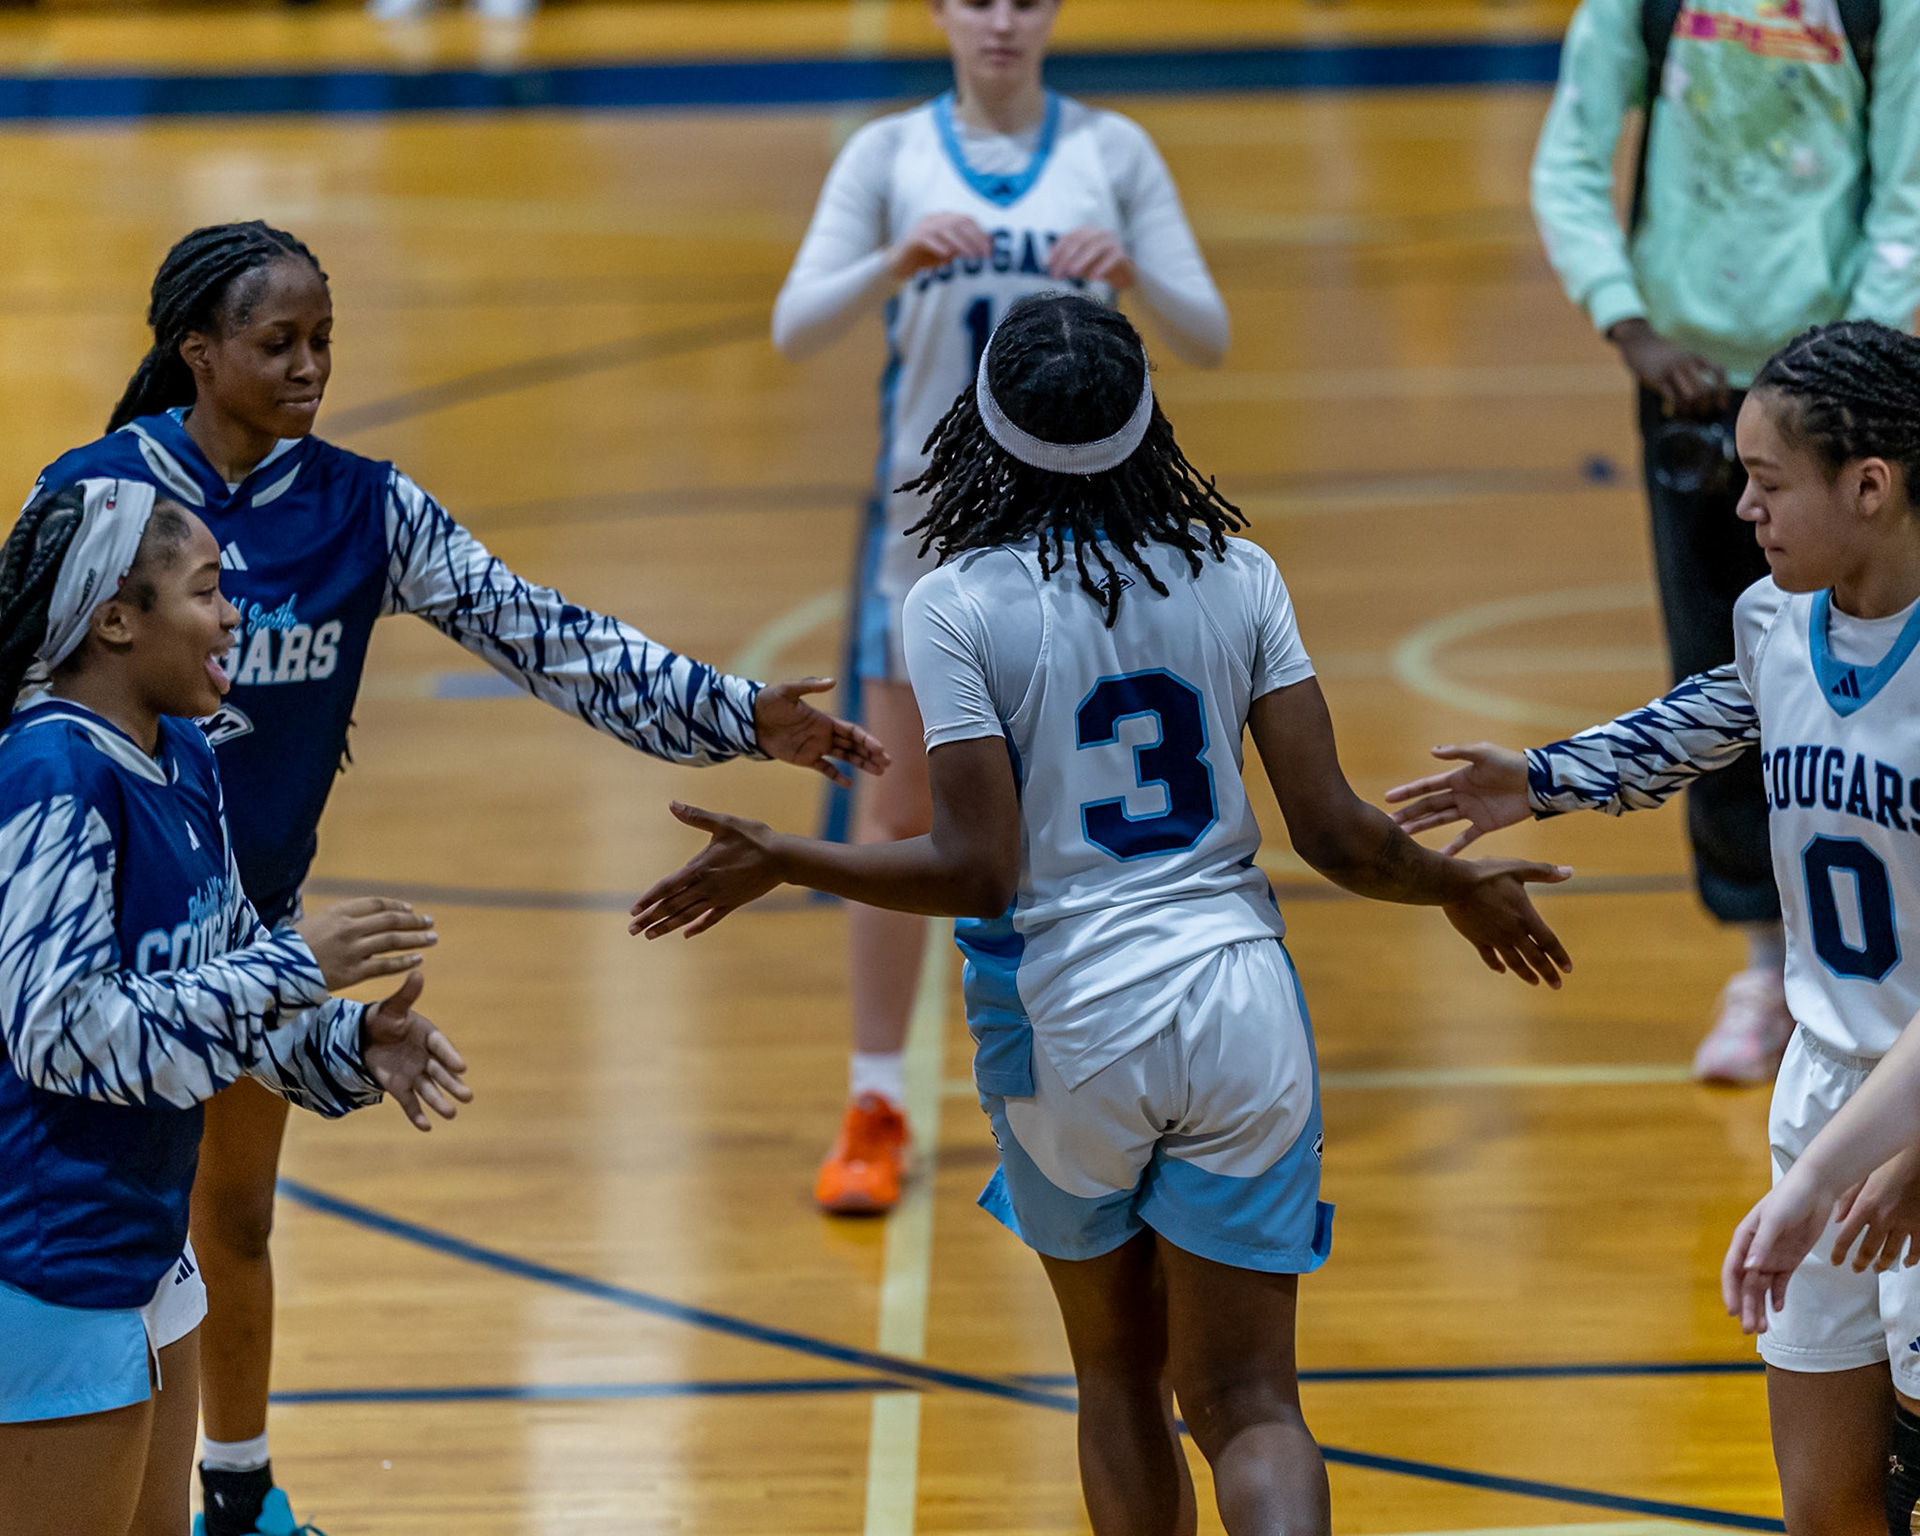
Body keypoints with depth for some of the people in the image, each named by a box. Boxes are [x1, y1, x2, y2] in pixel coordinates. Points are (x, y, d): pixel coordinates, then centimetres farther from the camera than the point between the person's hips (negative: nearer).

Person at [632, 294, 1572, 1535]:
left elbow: (977, 873, -13)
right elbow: (1333, 832, -1)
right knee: (1248, 1401, 3)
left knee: (1121, 1380, 20)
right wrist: (1460, 888, 18)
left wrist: (780, 864, 0)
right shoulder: (1236, 577, 1)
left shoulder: (958, 605, -8)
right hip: (1240, 1008, 2)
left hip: (1065, 1024, -2)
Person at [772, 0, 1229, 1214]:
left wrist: (1134, 275, -23)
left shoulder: (1112, 151, 1)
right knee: (901, 812, 2)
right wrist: (897, 261, -27)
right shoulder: (891, 154, 1)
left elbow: (1210, 338, -2)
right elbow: (796, 327, -8)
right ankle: (876, 1110, 10)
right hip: (930, 517, 0)